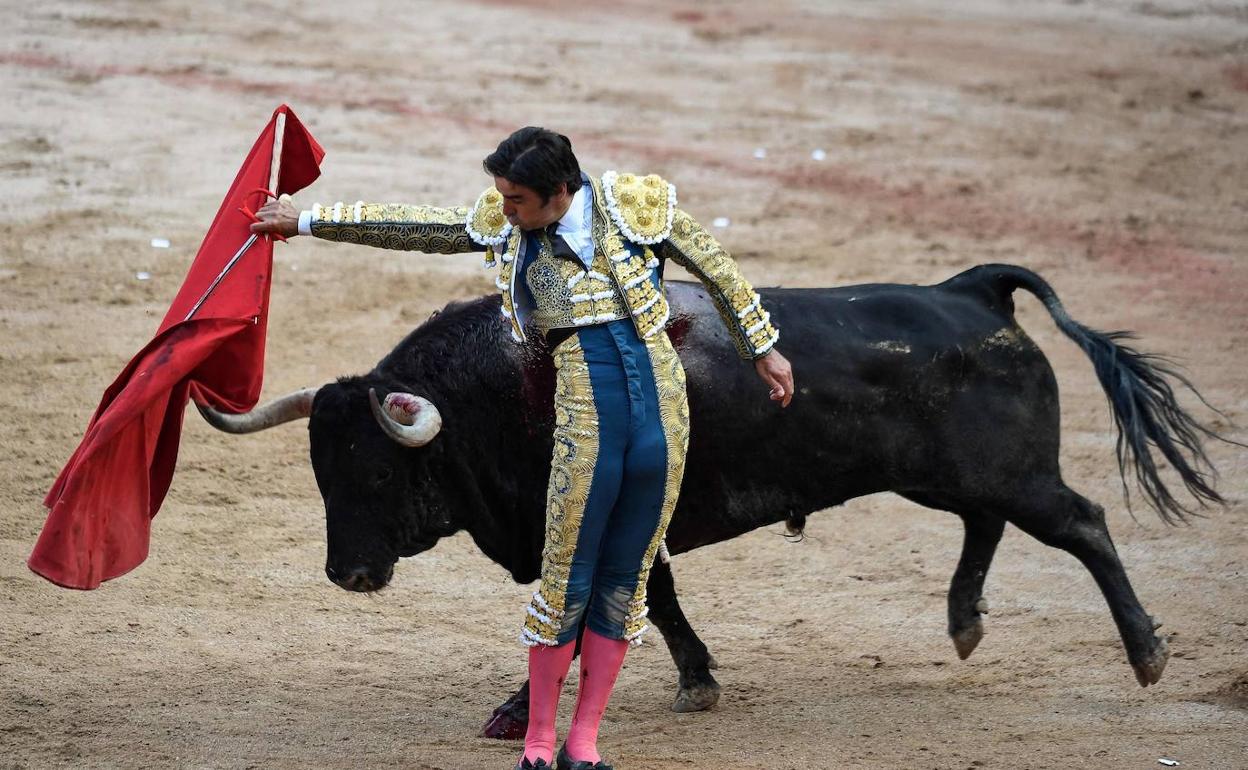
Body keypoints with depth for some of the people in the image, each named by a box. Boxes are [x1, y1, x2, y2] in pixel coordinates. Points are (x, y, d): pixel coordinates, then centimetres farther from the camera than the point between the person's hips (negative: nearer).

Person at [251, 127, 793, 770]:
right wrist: (306, 220, 18)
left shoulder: (635, 204, 2)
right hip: (585, 420, 0)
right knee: (567, 579, -2)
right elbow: (410, 228, 14)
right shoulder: (505, 228, 7)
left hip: (661, 407, 0)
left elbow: (715, 268, 12)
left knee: (624, 582, 5)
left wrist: (762, 348, 17)